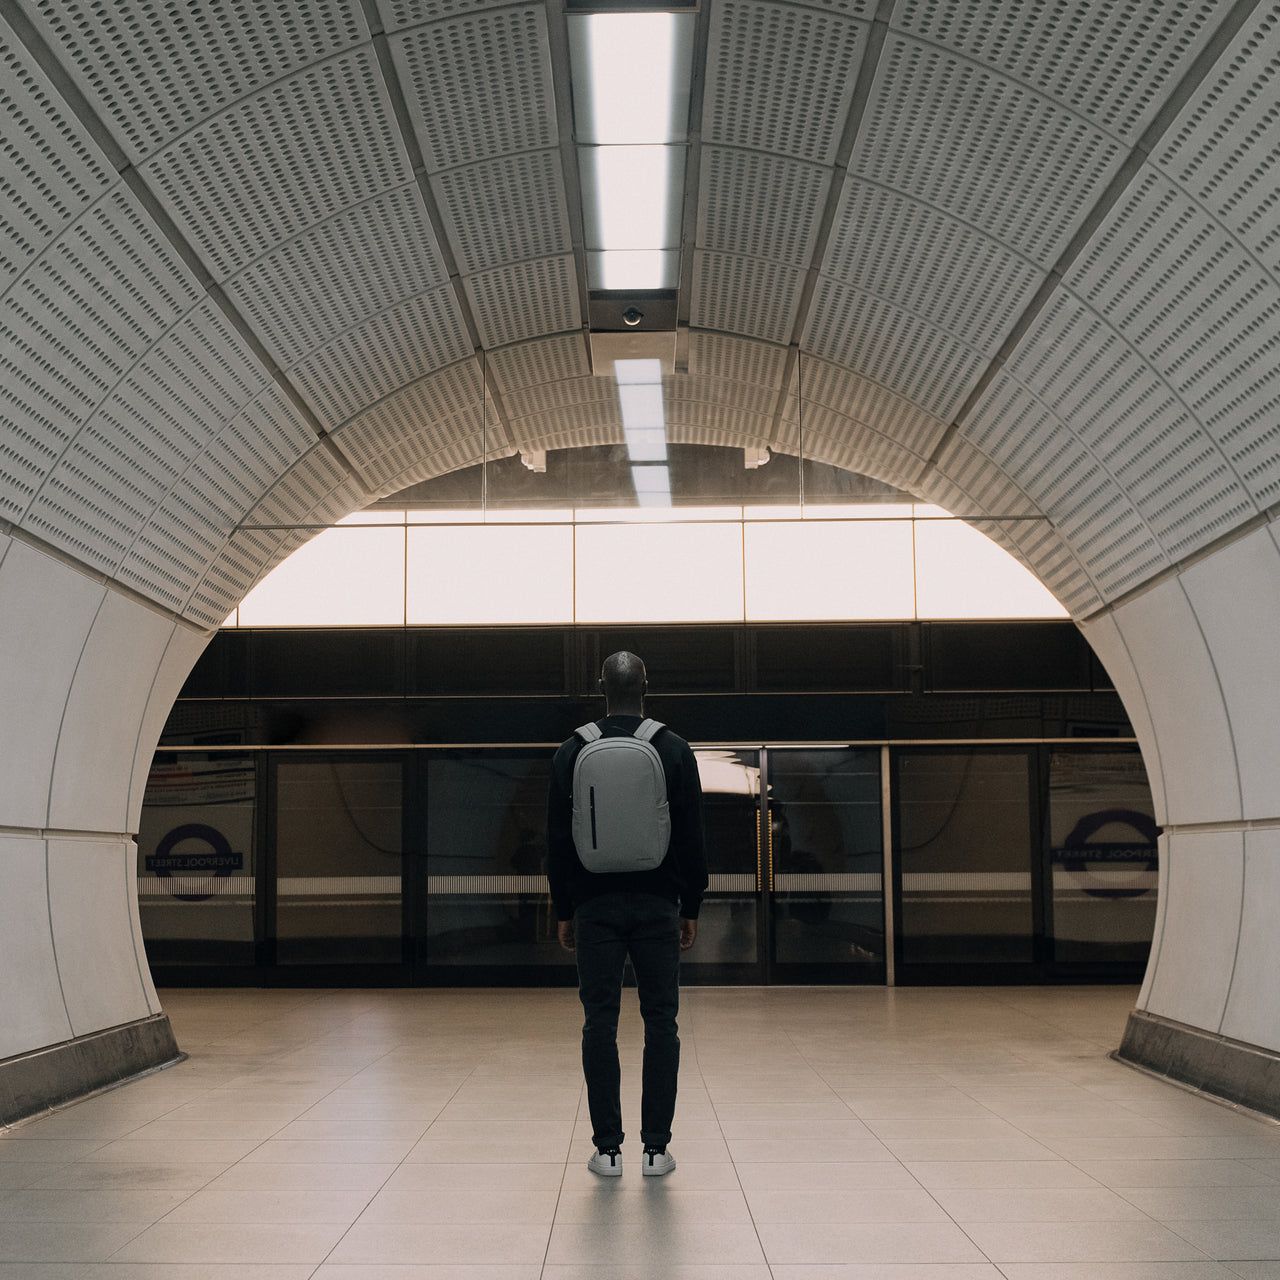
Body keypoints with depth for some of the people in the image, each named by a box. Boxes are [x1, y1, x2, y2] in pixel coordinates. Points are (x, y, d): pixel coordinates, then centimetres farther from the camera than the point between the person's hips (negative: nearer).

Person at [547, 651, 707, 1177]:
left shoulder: (572, 752, 2)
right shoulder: (674, 749, 0)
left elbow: (557, 840, 3)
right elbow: (692, 838, 0)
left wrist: (564, 912, 10)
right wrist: (690, 908, 7)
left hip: (595, 906, 1)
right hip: (657, 905, 0)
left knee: (600, 1023, 4)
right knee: (660, 1021, 5)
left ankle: (607, 1148, 6)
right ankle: (656, 1148, 6)